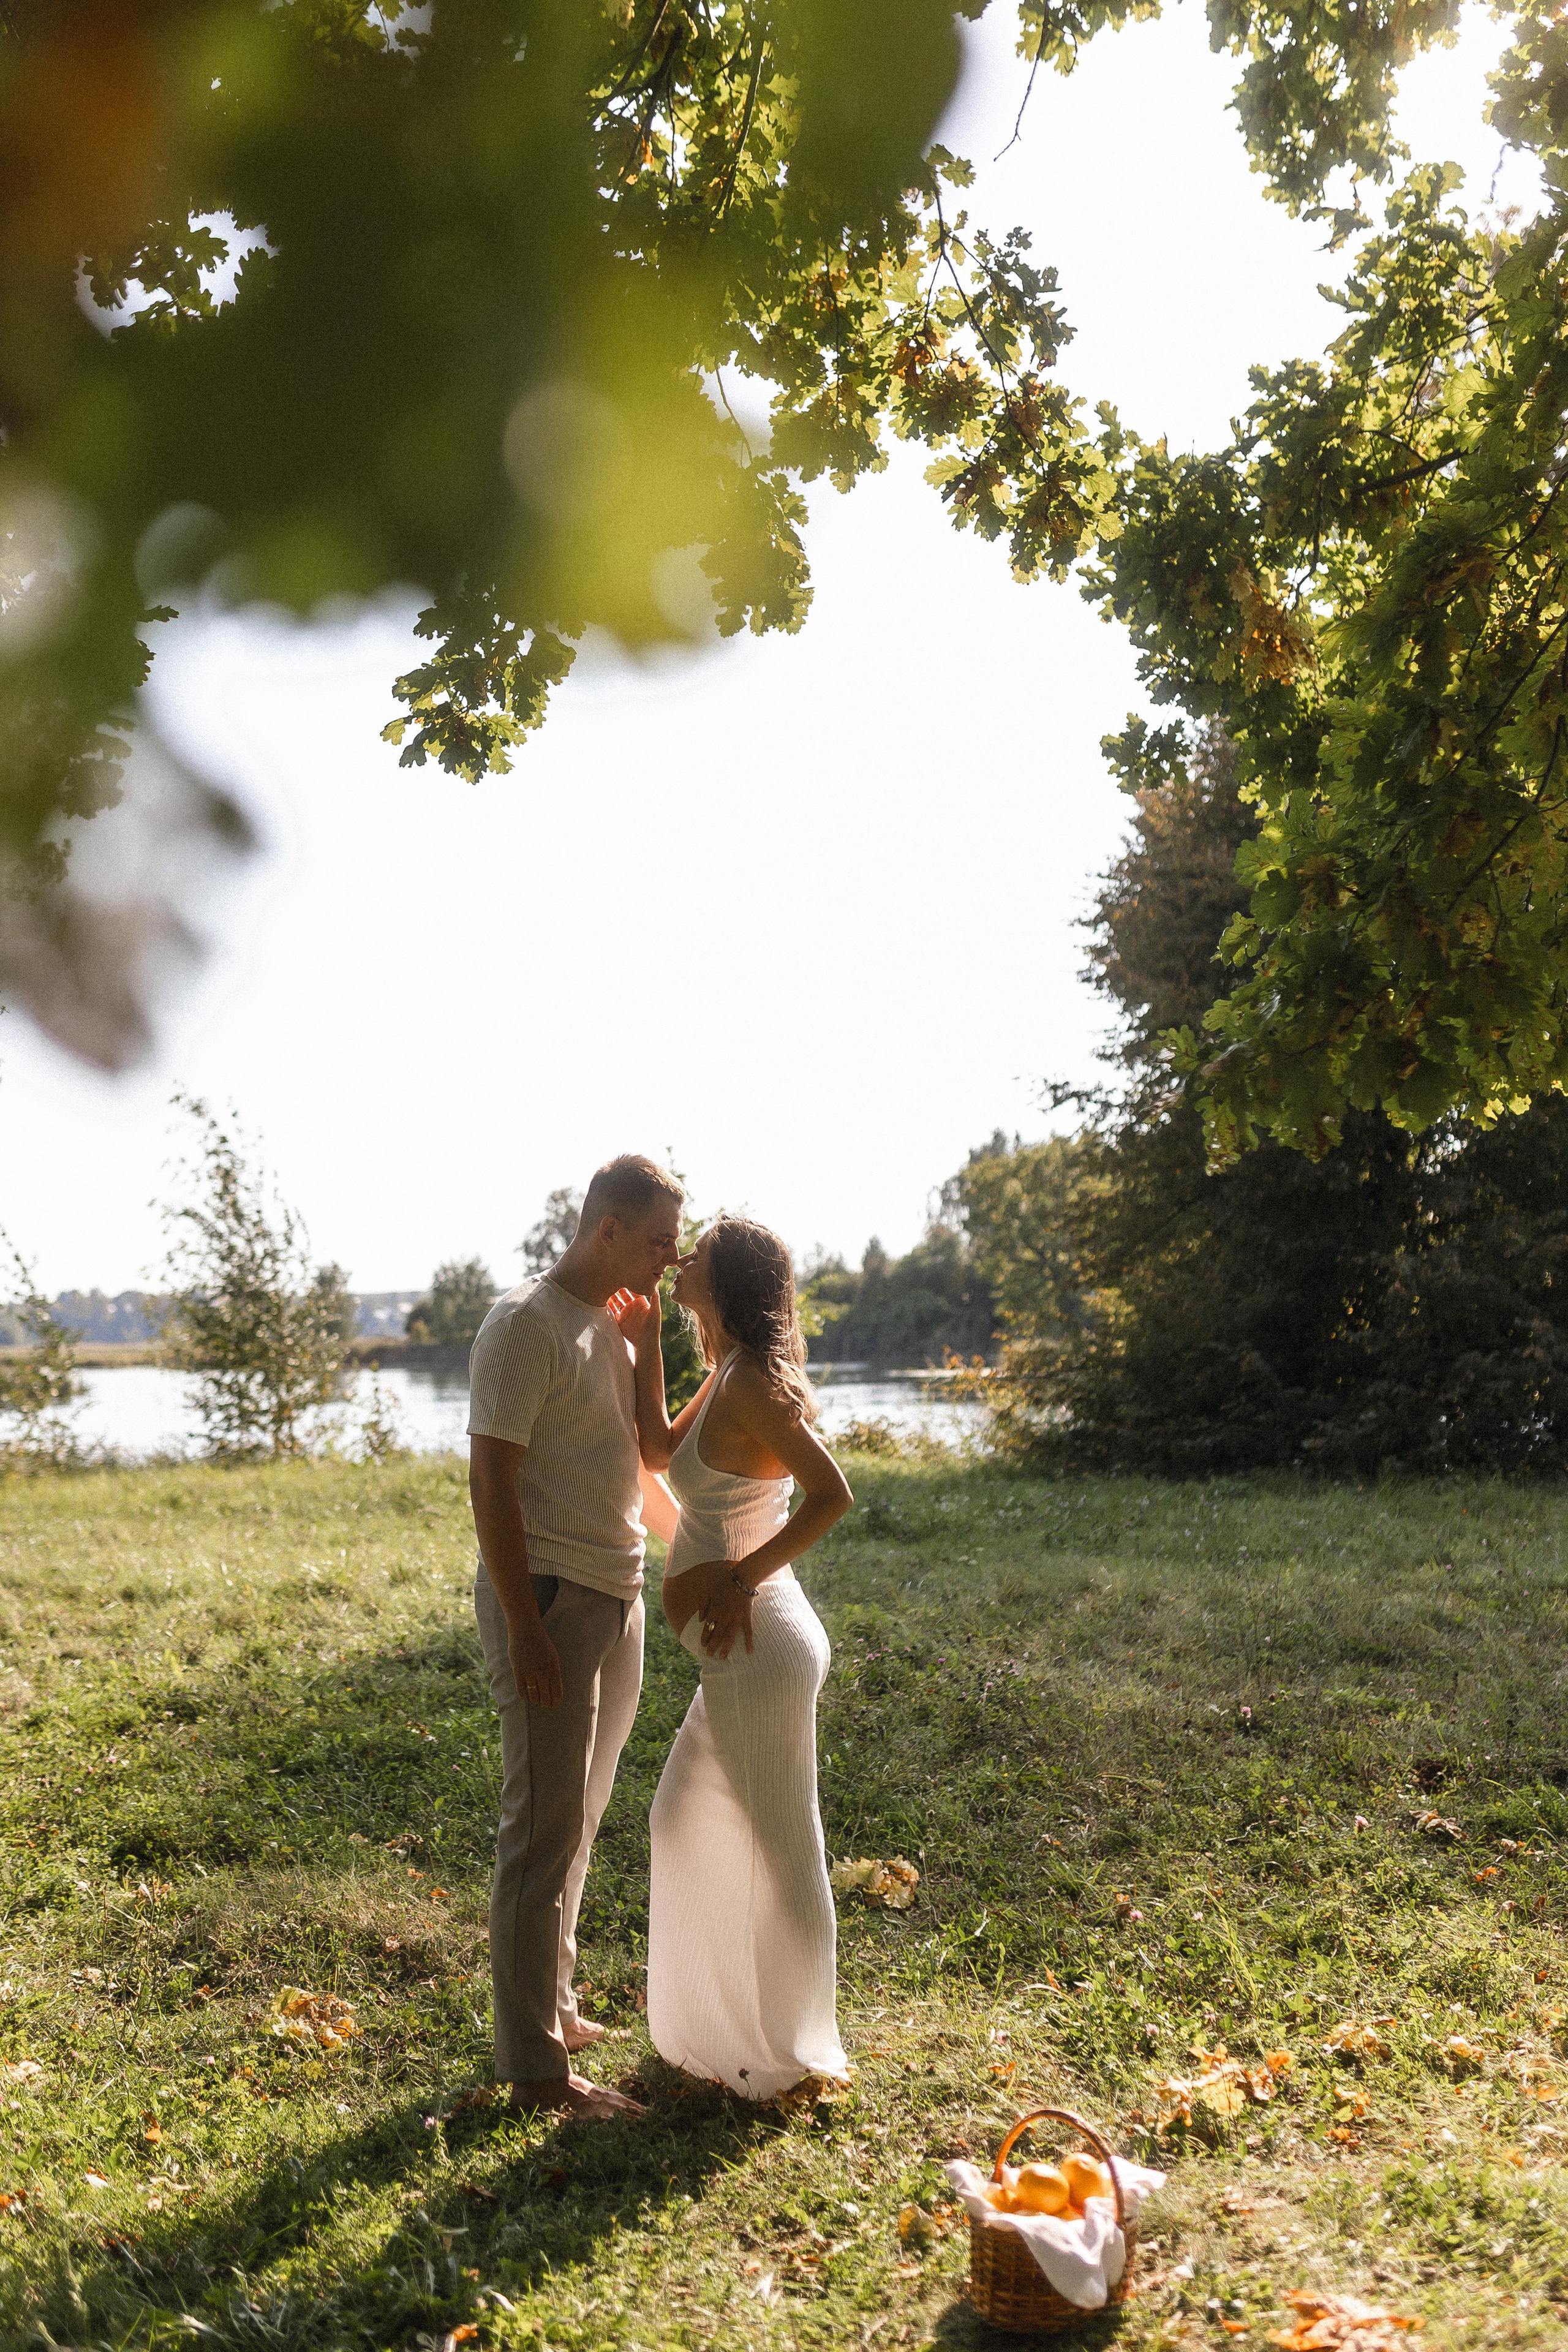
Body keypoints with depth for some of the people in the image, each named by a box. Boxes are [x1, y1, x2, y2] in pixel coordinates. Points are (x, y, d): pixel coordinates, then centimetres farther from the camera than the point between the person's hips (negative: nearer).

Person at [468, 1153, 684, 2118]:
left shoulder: (614, 1324, 12)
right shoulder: (527, 1325, -14)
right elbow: (492, 1480, -18)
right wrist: (524, 1629, -20)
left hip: (617, 1599, 9)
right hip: (549, 1601, -9)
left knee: (578, 1820, 17)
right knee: (546, 1830, -2)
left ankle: (553, 2004, 32)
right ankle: (535, 2064, 8)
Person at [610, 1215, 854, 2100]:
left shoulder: (750, 1383, -19)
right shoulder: (729, 1375, 9)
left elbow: (833, 1493, -25)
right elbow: (660, 1451, 19)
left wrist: (744, 1577, -19)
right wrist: (646, 1347, 11)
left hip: (760, 1649, -10)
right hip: (744, 1649, 10)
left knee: (781, 1848, 5)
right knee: (686, 1822, 21)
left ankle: (794, 2055, 22)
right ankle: (725, 2024, 36)